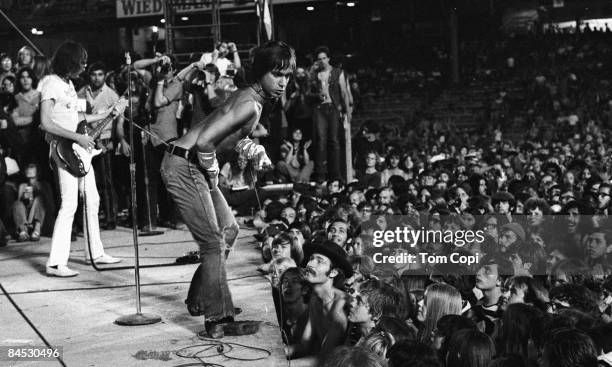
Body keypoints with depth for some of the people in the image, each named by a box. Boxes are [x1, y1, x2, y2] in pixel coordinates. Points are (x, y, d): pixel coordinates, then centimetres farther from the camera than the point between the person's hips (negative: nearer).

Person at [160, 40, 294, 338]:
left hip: (195, 166, 10)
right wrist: (213, 174, -13)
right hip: (182, 166, -10)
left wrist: (255, 150, 8)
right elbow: (204, 142, -30)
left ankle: (200, 299, 29)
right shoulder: (250, 105, -22)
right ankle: (217, 319, -1)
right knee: (214, 244, -8)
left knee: (229, 230, 18)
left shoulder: (250, 97, 10)